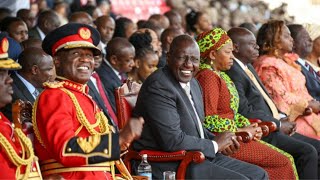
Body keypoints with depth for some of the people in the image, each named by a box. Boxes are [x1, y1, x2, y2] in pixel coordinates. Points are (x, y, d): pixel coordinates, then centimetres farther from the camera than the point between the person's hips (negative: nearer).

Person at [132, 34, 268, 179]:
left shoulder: (192, 83, 12)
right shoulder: (158, 86, -18)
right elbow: (173, 141, -25)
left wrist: (219, 141, 3)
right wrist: (214, 145, -11)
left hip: (199, 156, 10)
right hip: (170, 165, -10)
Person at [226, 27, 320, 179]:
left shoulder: (248, 67, 18)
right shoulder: (233, 72, -15)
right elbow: (245, 111, -20)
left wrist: (281, 118, 6)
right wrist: (278, 125, -13)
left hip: (273, 128, 10)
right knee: (307, 151, -21)